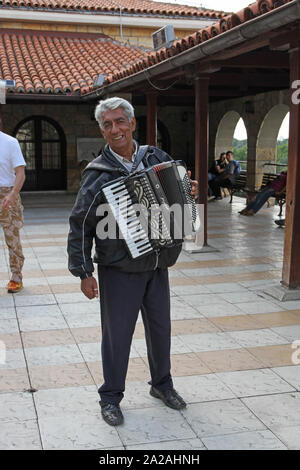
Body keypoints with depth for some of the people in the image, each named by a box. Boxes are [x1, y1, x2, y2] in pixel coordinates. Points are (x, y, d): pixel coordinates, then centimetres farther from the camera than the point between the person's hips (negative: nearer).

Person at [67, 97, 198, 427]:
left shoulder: (157, 159, 2)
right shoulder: (98, 174, -11)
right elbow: (80, 226, -9)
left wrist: (188, 190, -4)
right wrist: (84, 272, -11)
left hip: (157, 265, 4)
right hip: (119, 270, -4)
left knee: (160, 327, 17)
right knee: (117, 334, 5)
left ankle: (161, 384, 39)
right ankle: (110, 397, 26)